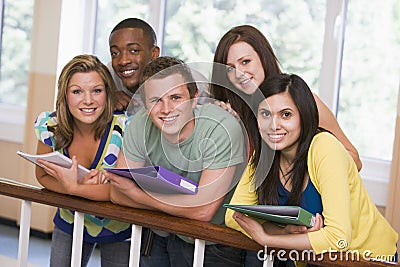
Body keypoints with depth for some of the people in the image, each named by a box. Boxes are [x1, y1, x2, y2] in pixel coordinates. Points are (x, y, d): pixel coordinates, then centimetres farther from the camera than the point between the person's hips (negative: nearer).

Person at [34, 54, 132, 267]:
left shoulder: (124, 128, -27)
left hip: (118, 228, -3)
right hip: (70, 223, 3)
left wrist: (74, 188, -33)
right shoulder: (49, 126, -17)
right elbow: (43, 176, -5)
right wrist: (83, 186, -24)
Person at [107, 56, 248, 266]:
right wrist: (180, 204, -19)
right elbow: (117, 194, -8)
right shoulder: (141, 124, -10)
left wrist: (135, 191, -20)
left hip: (215, 244, -4)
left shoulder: (222, 128, -23)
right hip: (160, 238, 4)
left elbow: (203, 210, -27)